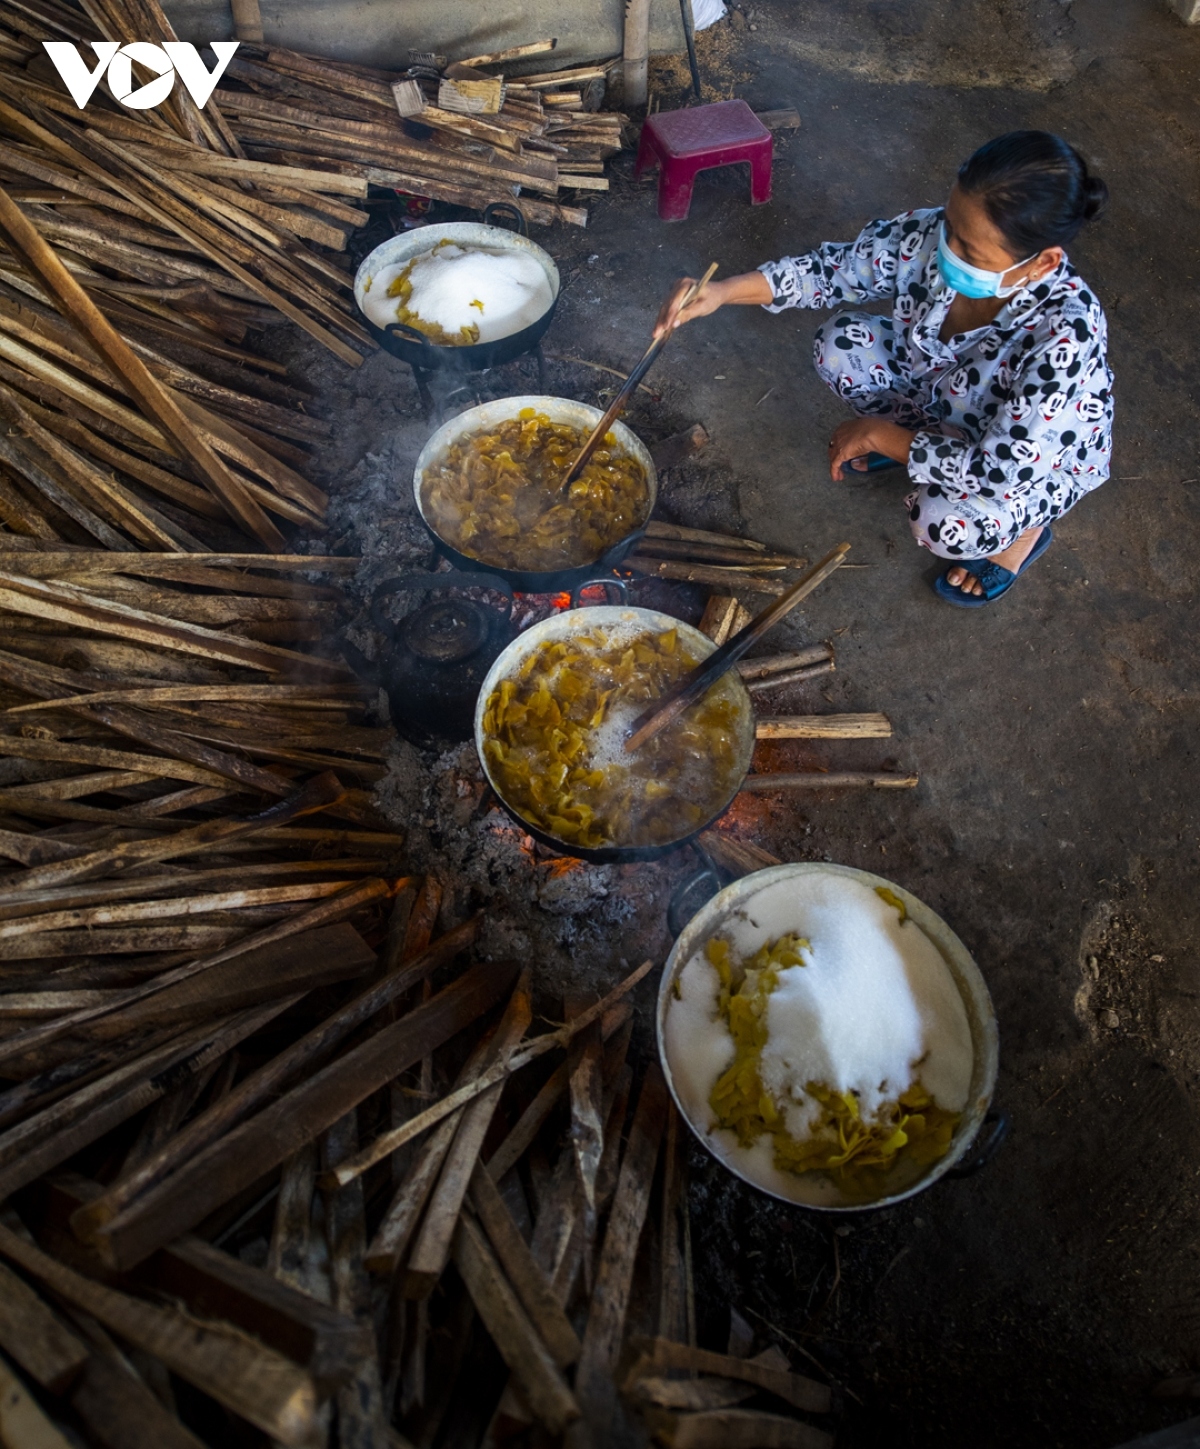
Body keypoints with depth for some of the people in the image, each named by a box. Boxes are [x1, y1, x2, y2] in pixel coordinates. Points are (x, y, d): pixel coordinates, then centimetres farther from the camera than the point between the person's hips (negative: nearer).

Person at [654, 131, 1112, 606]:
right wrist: (724, 291, -28)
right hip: (940, 394, 5)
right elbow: (836, 267, -14)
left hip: (1038, 461, -5)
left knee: (943, 521, -36)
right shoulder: (931, 235, -27)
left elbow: (1001, 475, -38)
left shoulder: (1065, 338, -42)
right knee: (839, 346, -13)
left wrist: (879, 433, -30)